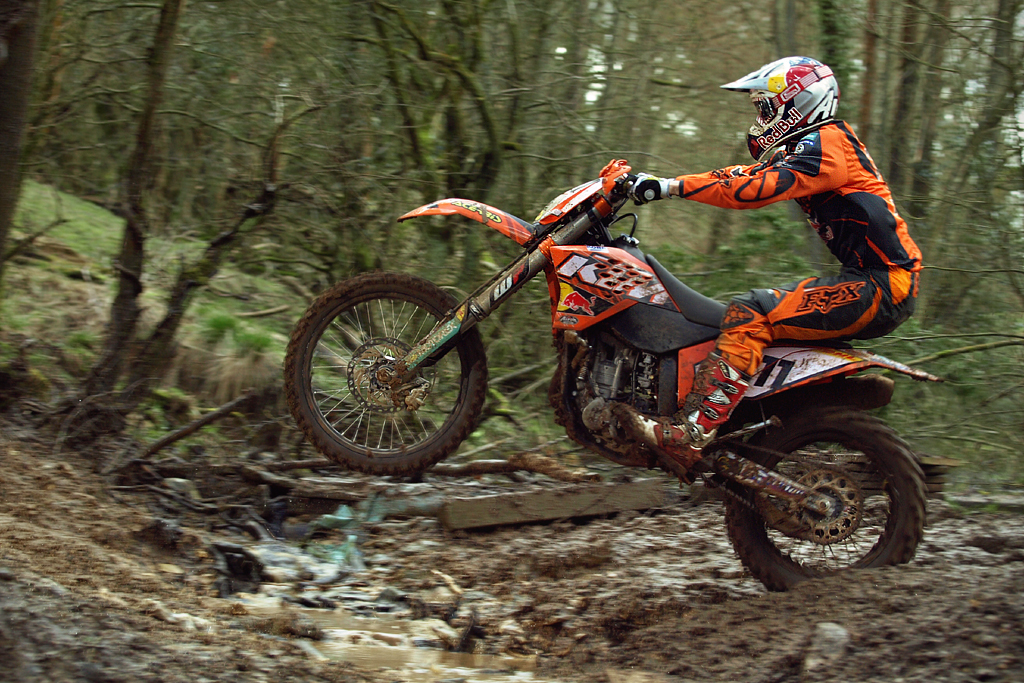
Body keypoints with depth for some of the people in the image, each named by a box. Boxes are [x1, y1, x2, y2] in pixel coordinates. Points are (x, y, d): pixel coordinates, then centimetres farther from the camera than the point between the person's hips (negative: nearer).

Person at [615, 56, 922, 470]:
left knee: (750, 315, -19)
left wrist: (674, 187, -21)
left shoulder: (825, 145, -11)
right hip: (876, 282, 11)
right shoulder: (808, 148, 21)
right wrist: (657, 182, 12)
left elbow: (755, 190, -23)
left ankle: (693, 432, -28)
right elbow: (743, 174, 19)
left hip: (879, 288, -11)